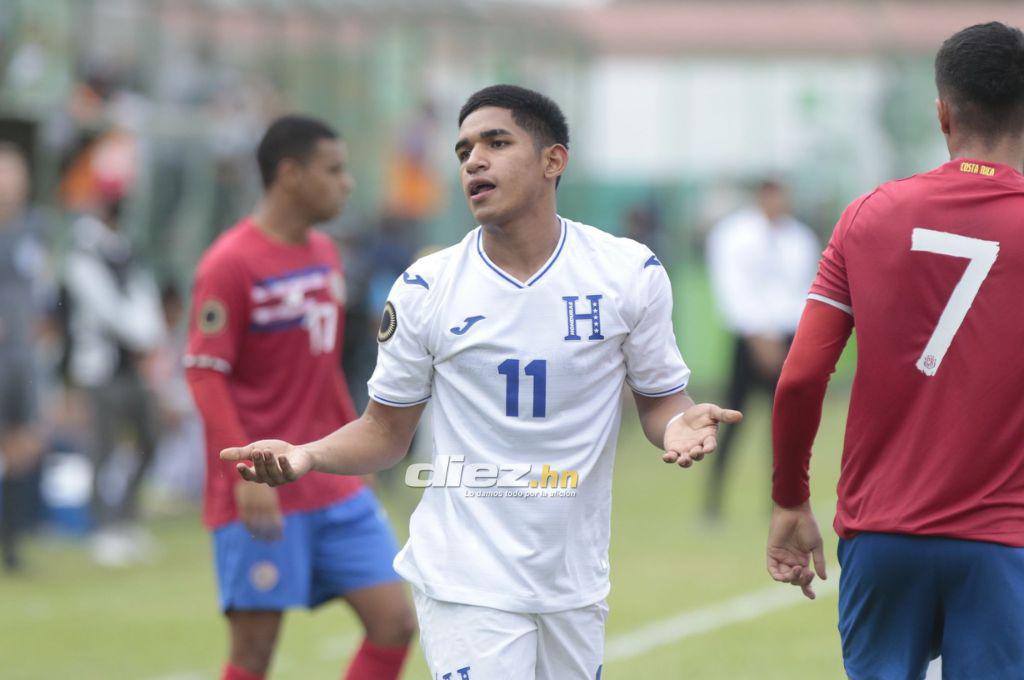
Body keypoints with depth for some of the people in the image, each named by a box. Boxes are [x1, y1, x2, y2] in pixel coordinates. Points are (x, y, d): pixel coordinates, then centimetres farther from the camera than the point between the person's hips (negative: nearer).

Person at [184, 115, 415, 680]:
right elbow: (204, 375, -16)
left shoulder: (324, 253, 12)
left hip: (335, 490, 7)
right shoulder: (230, 265, -12)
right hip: (261, 497, -7)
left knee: (394, 624, -1)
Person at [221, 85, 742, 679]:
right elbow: (387, 431, 6)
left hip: (576, 584, 2)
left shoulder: (631, 272, -2)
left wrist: (679, 424, -16)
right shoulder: (425, 289, -2)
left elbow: (660, 398, 8)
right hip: (468, 583, -2)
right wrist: (306, 456, -13)